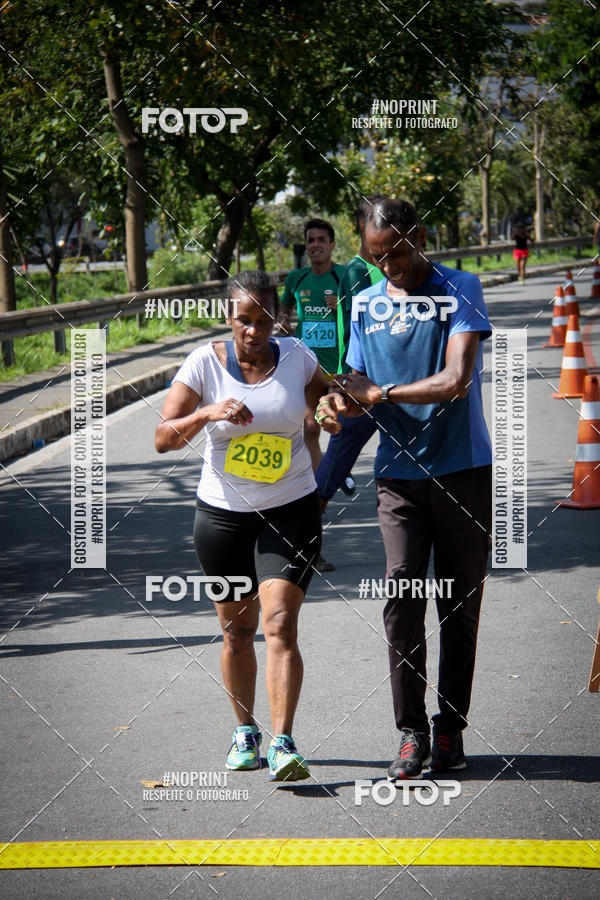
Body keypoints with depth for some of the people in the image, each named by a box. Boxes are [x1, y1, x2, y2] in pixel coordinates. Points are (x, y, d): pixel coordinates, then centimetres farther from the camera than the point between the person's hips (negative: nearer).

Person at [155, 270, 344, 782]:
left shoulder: (296, 357, -2)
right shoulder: (205, 364, -7)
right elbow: (164, 437, -13)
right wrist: (207, 413, -30)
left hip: (290, 509, -1)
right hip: (222, 512, 1)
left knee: (280, 624, -14)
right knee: (237, 628, 10)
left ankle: (283, 744, -18)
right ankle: (245, 732, 29)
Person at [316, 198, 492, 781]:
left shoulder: (460, 290, -6)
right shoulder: (365, 305, 8)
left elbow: (456, 381, -17)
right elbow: (358, 383, 11)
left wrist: (378, 393, -13)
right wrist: (338, 404, -12)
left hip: (461, 471, -2)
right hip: (398, 475, 2)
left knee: (459, 604, 4)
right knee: (402, 597, -10)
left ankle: (450, 727, 16)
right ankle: (411, 732, -3)